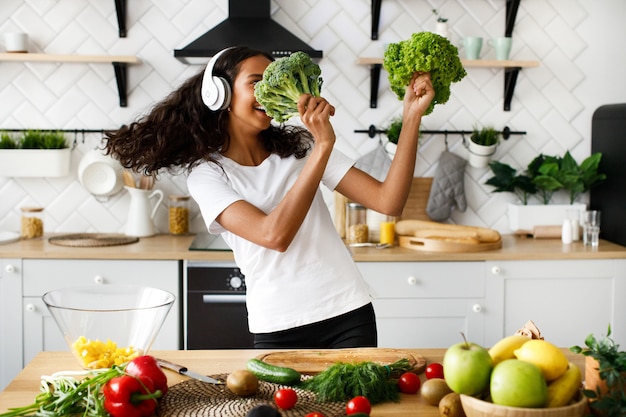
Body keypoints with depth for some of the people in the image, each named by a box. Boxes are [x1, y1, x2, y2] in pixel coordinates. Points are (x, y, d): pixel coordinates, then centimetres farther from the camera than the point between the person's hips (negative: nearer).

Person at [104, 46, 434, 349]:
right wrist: (324, 145, -24)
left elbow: (389, 202, -3)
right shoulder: (206, 174, -5)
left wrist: (411, 117, -11)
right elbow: (275, 235, -23)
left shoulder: (300, 145, 4)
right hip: (279, 331, -2)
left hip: (349, 314, 3)